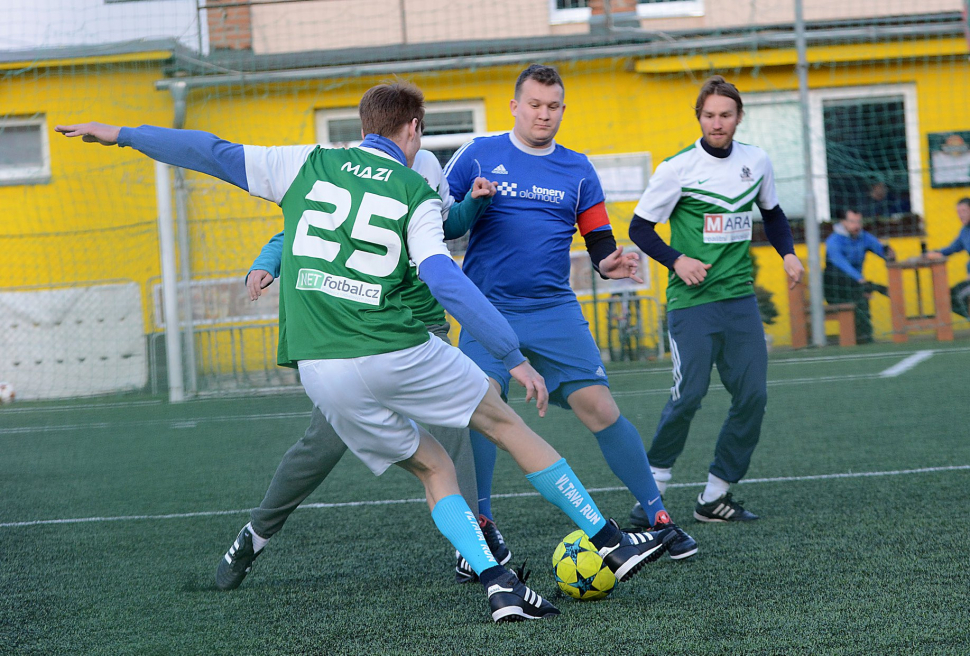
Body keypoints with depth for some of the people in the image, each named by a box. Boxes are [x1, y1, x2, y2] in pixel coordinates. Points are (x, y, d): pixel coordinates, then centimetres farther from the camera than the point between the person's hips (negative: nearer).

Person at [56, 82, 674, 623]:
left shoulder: (310, 164, 10)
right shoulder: (416, 194, 1)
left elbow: (216, 155, 13)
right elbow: (445, 280, -11)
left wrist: (122, 135, 23)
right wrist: (515, 356, -11)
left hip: (322, 372, 3)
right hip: (397, 354, -3)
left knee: (433, 467, 17)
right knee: (507, 424, 14)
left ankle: (499, 584, 1)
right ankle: (613, 542, 15)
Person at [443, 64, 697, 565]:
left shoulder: (577, 170, 12)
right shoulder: (478, 154, 5)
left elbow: (600, 242, 12)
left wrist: (610, 263, -10)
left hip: (554, 309, 2)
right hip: (488, 307, -1)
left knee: (599, 406, -7)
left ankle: (658, 518, 2)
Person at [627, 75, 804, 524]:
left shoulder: (756, 162, 7)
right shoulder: (678, 168, -7)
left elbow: (772, 213, 24)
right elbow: (640, 226, 0)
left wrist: (787, 253, 8)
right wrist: (677, 261, -14)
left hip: (739, 297, 5)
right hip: (692, 301, -5)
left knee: (752, 395, -1)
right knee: (688, 394, -13)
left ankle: (715, 495, 9)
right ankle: (654, 483, 6)